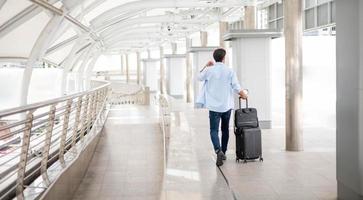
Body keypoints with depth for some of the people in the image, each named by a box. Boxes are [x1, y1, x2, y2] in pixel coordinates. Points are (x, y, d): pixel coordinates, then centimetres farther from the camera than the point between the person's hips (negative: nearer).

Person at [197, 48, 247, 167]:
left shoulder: (209, 70, -4)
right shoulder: (229, 71, -4)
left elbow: (200, 77, 16)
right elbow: (237, 87, -4)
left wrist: (206, 66, 25)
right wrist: (243, 95, 15)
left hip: (214, 106, -1)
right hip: (227, 106, 2)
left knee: (214, 130, -3)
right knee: (225, 130, 17)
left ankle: (218, 151, -26)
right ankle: (223, 152, 26)